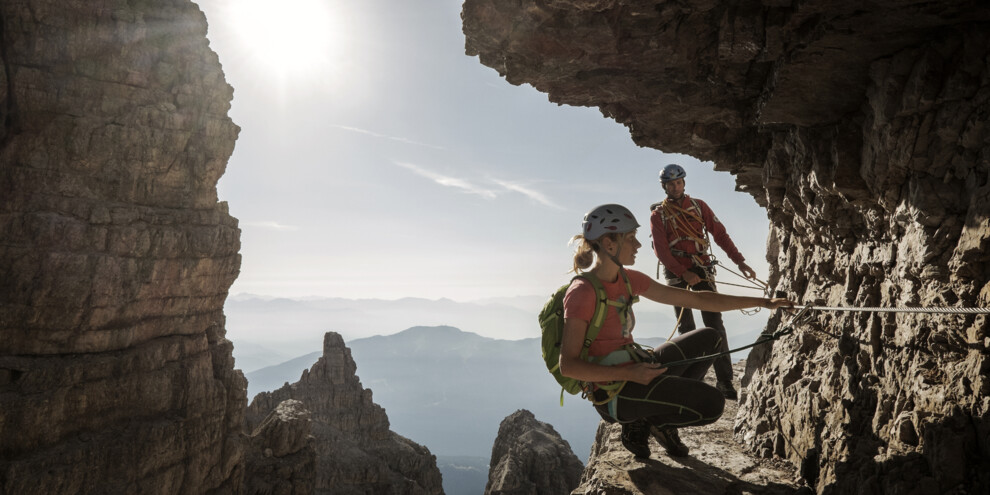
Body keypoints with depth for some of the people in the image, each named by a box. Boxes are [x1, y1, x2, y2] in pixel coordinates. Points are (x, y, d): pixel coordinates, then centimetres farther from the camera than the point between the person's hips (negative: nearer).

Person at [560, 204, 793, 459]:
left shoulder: (628, 280, 5)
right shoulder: (582, 293, -19)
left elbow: (695, 299, 9)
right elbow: (568, 365, -21)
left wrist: (761, 302, 9)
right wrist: (630, 374, -26)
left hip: (635, 372, 9)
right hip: (614, 393, -9)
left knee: (707, 338, 18)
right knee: (711, 403, -20)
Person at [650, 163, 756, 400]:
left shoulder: (698, 205, 8)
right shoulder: (658, 214, 1)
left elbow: (719, 234, 6)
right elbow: (661, 251, -5)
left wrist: (739, 261, -3)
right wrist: (684, 273, -15)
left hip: (702, 269, 2)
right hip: (676, 272, -1)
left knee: (715, 324, -7)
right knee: (686, 328, 3)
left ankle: (725, 382, -7)